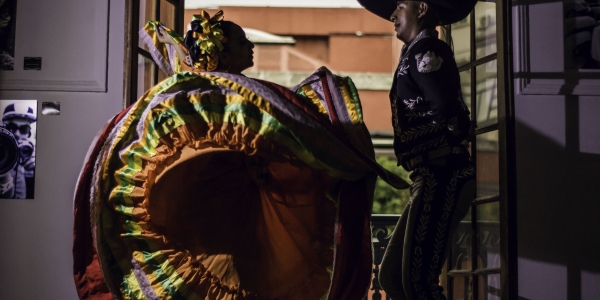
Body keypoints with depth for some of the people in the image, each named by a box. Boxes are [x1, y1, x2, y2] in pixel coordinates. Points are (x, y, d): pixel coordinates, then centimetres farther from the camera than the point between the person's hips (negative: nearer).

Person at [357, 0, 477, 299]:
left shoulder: (425, 50, -9)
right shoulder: (417, 51, 20)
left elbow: (451, 115, -18)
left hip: (441, 179, -10)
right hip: (433, 180, 10)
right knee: (392, 276, 11)